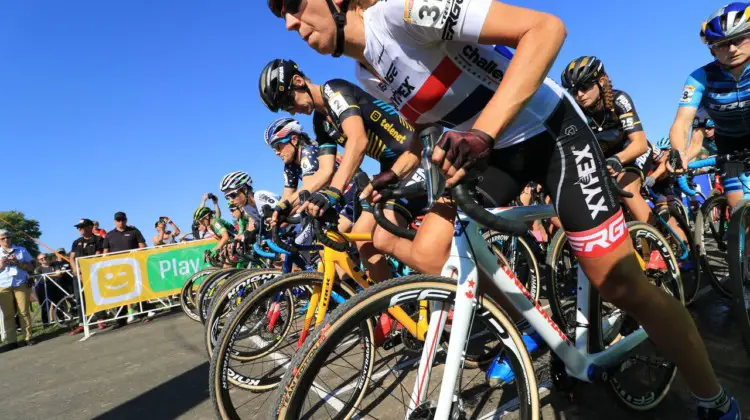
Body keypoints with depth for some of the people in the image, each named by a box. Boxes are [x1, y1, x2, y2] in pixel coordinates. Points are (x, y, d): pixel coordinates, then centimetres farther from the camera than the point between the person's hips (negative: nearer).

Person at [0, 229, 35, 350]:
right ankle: (12, 341, 2)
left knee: (24, 312, -3)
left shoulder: (21, 250, 12)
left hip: (21, 285, 0)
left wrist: (18, 263, -8)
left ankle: (28, 337, 1)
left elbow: (31, 267, 8)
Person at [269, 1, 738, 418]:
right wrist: (387, 180, 6)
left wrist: (483, 131, -39)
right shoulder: (366, 74, 3)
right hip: (490, 150, 7)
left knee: (622, 286, -10)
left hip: (550, 129, -7)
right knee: (427, 256, -4)